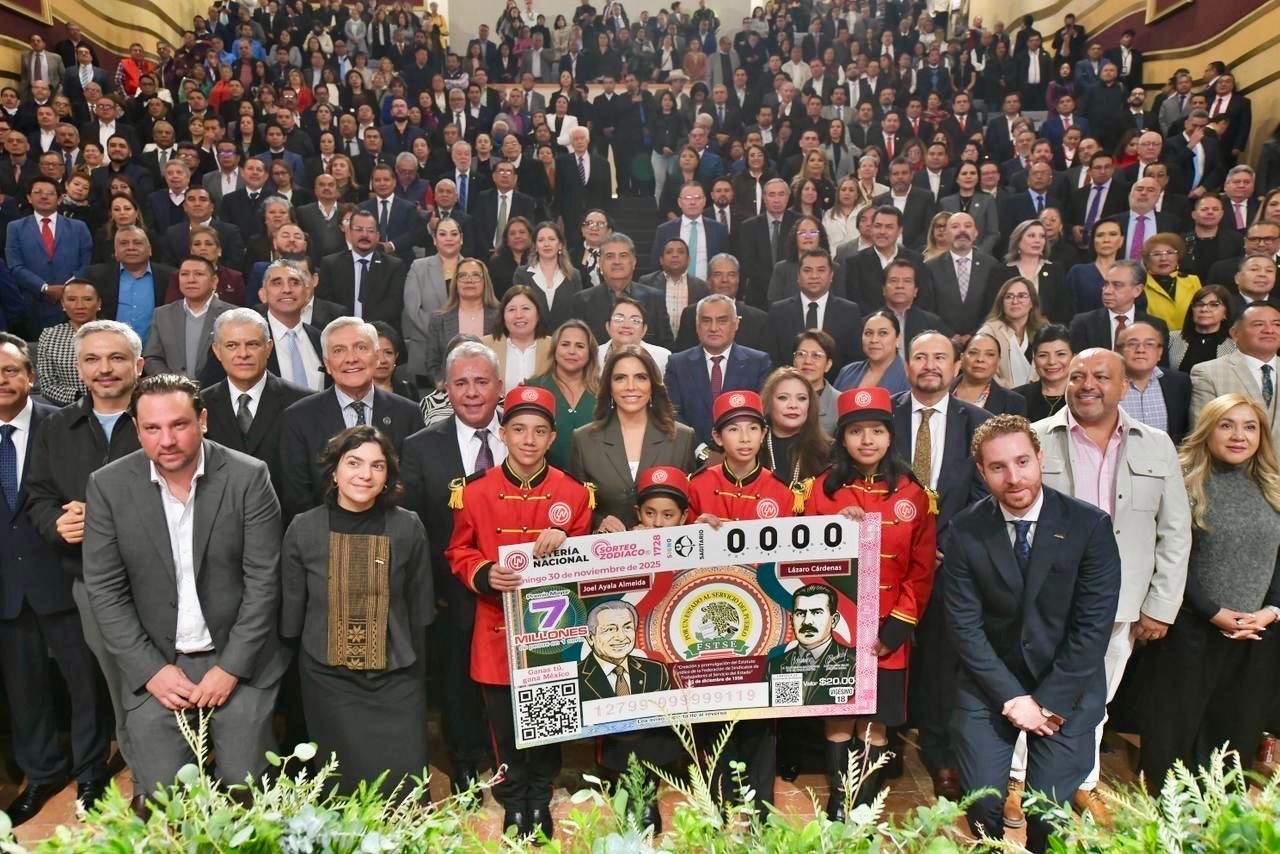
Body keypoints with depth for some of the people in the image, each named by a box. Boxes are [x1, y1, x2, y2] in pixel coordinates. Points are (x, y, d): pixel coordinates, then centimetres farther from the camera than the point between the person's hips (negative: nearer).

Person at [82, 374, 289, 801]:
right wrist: (151, 669, -8)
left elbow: (263, 580, -9)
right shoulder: (108, 486, -5)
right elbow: (105, 589, -2)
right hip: (155, 667, 1)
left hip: (241, 660, -1)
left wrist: (231, 667, -11)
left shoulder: (249, 477, -10)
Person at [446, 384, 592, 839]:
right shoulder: (475, 492, -4)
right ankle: (514, 811, 30)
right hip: (499, 631, 0)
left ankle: (541, 806, 33)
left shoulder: (574, 494, -2)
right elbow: (458, 553, 3)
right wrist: (485, 575, -17)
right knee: (506, 729, 10)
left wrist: (565, 544, -18)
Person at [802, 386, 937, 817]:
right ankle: (837, 803, 26)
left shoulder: (913, 494, 0)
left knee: (875, 724, 9)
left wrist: (895, 629, -8)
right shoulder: (821, 489, -1)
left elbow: (922, 569, -1)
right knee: (838, 721, 9)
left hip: (887, 634, 0)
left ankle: (866, 805, 26)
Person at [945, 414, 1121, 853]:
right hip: (988, 684, 1)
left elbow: (1093, 625, -11)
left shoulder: (1090, 525, -11)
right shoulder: (965, 531, -8)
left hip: (1066, 687, 0)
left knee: (1050, 810, -1)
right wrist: (1012, 697, -12)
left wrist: (1048, 700, -12)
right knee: (981, 804, 2)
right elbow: (965, 625, -7)